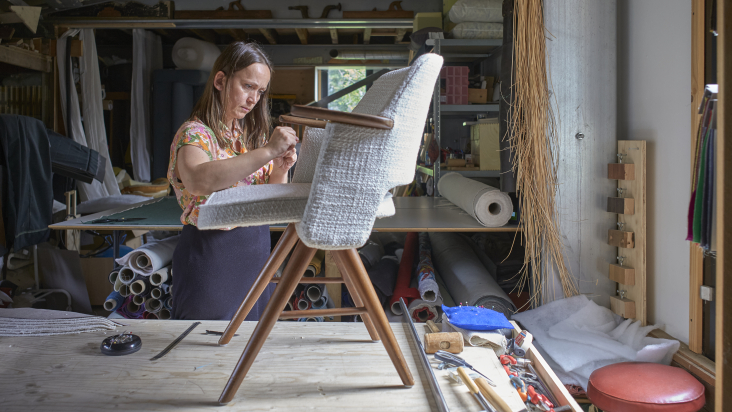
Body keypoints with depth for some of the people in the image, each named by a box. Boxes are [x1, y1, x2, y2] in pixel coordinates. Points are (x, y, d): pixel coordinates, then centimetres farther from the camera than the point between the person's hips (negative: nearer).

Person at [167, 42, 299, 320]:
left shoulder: (252, 134, 10)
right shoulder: (195, 133, -10)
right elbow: (198, 180, -34)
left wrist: (279, 173, -9)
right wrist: (267, 151, -34)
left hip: (257, 252, 6)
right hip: (212, 255, -6)